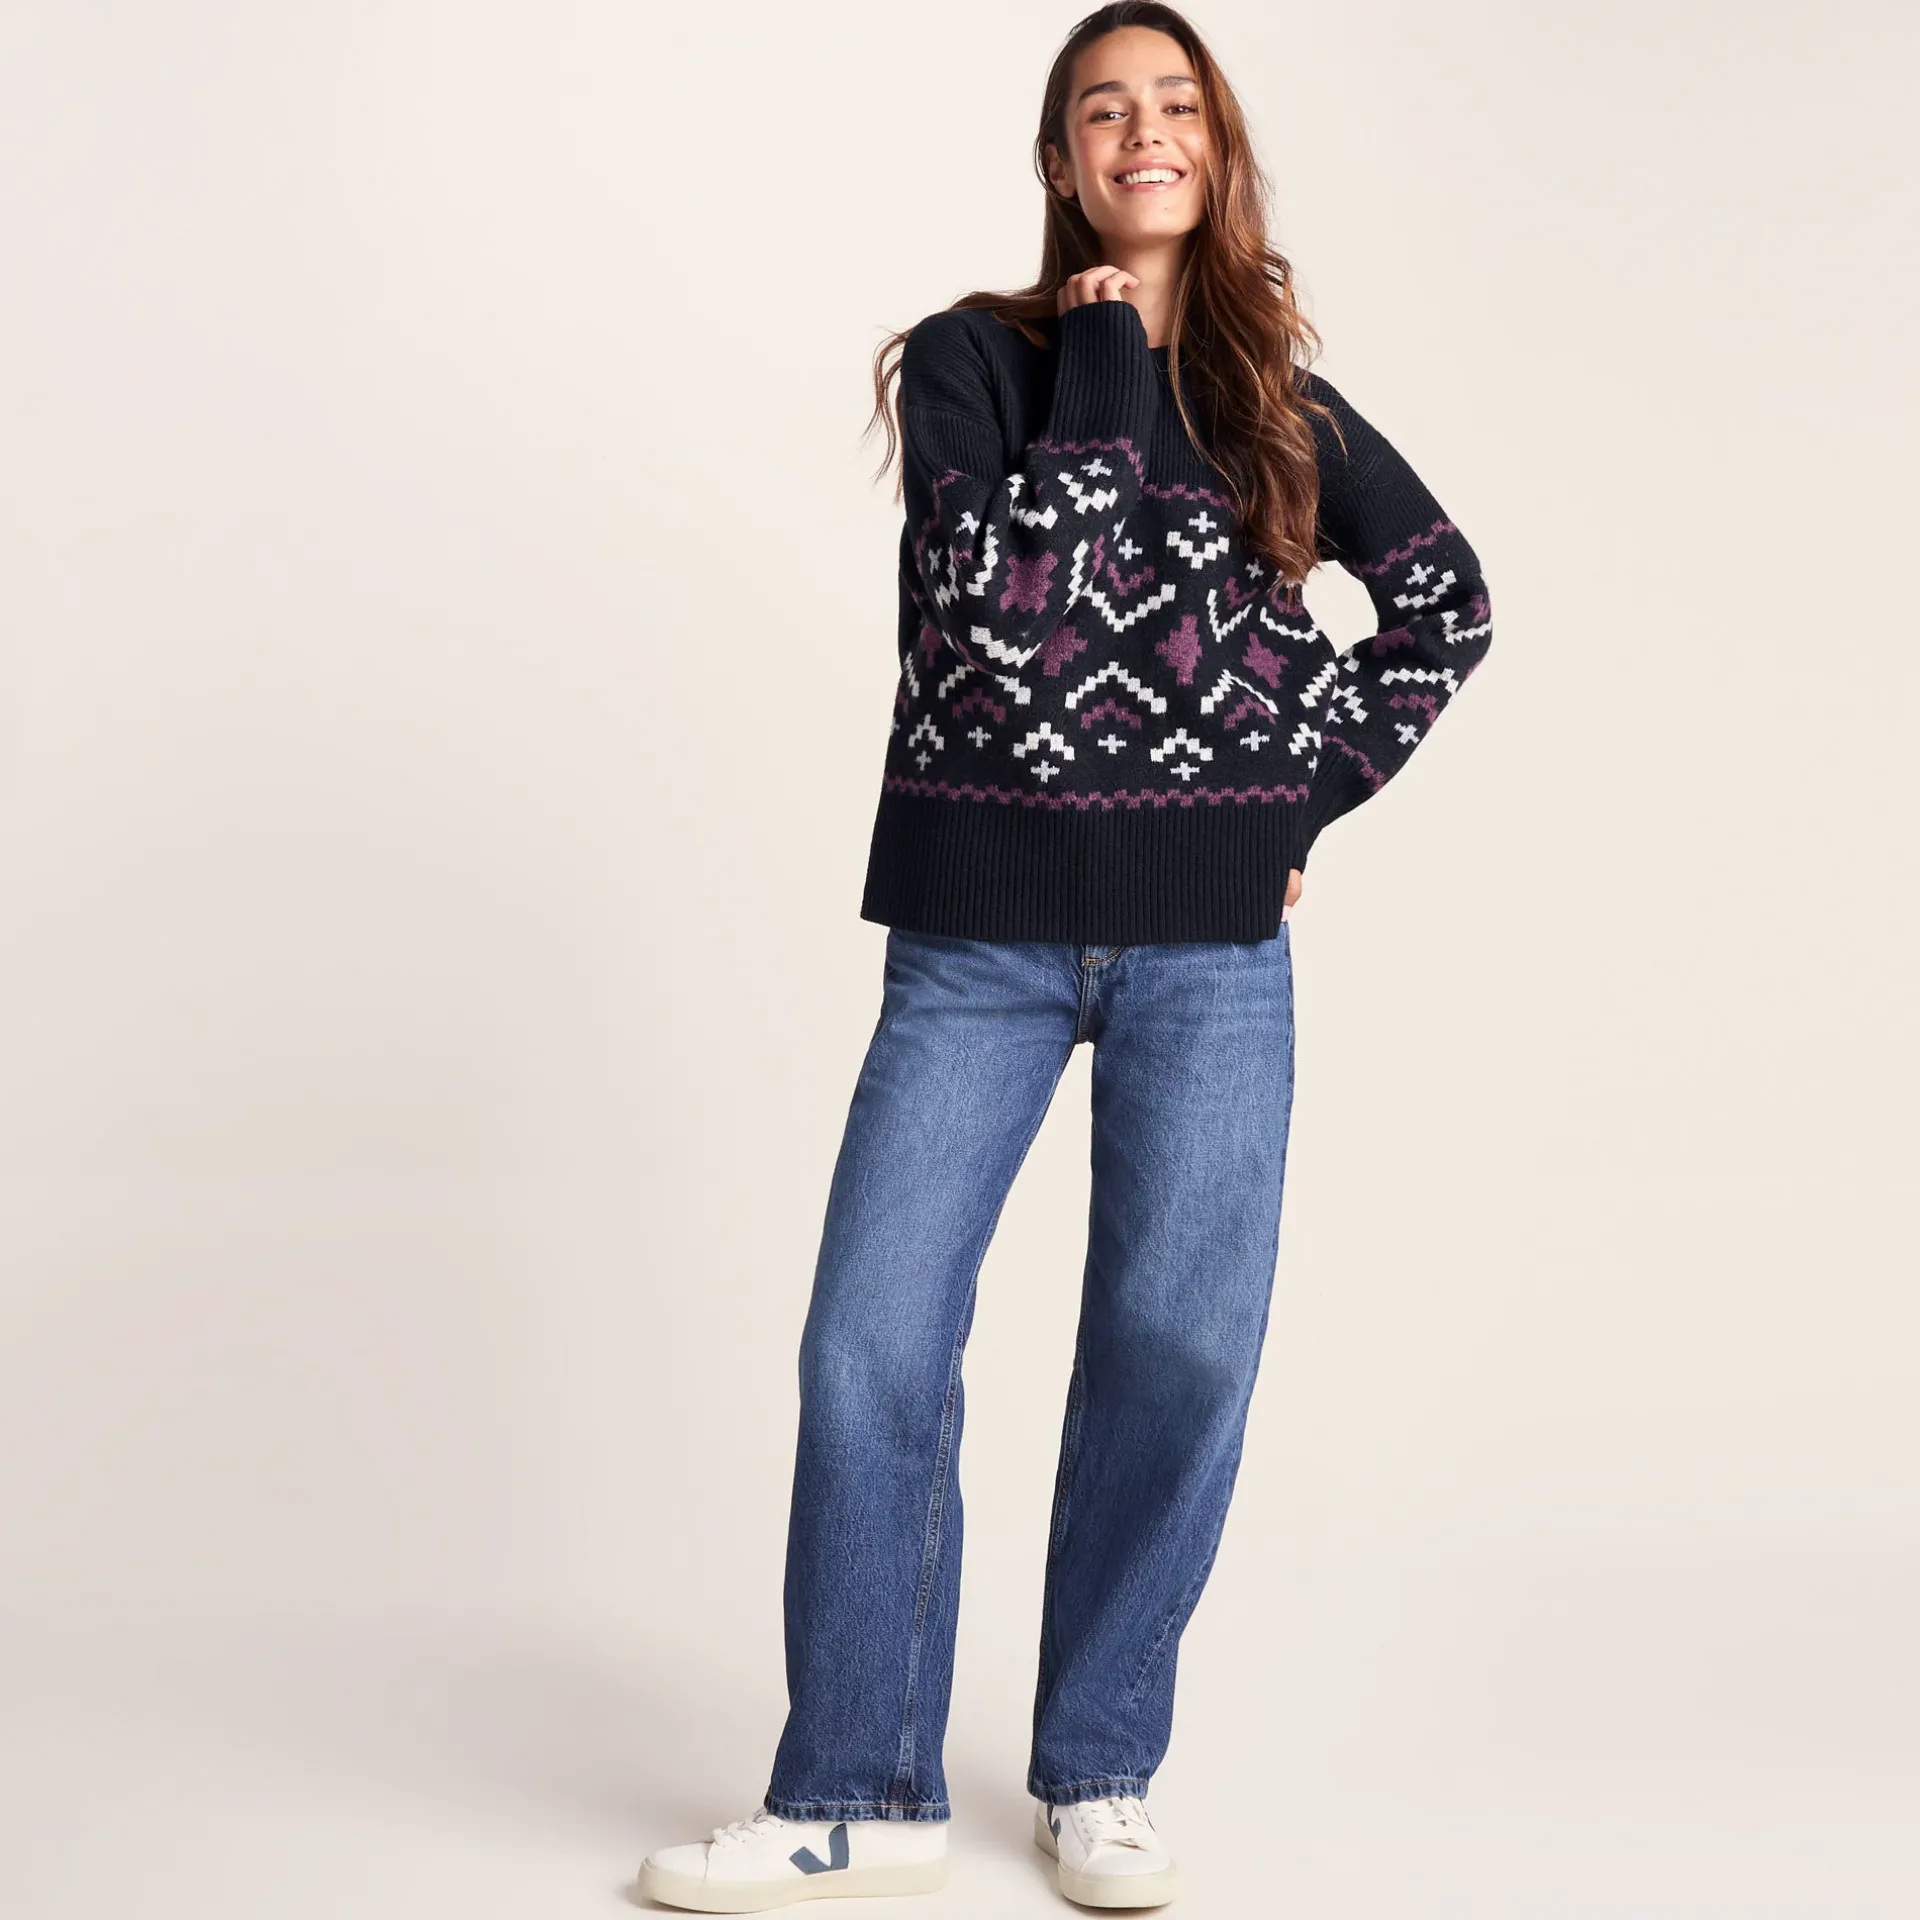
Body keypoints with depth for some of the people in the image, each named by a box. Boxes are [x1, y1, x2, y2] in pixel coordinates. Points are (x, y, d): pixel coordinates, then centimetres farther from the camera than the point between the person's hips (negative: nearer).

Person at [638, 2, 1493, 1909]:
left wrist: (1307, 792, 9)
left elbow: (1444, 600, 19)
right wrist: (1098, 384, -10)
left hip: (1211, 945, 2)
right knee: (872, 1344, -4)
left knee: (1176, 1352, 2)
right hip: (986, 930, -1)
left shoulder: (1282, 404, 10)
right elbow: (993, 606, -13)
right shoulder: (973, 357, 3)